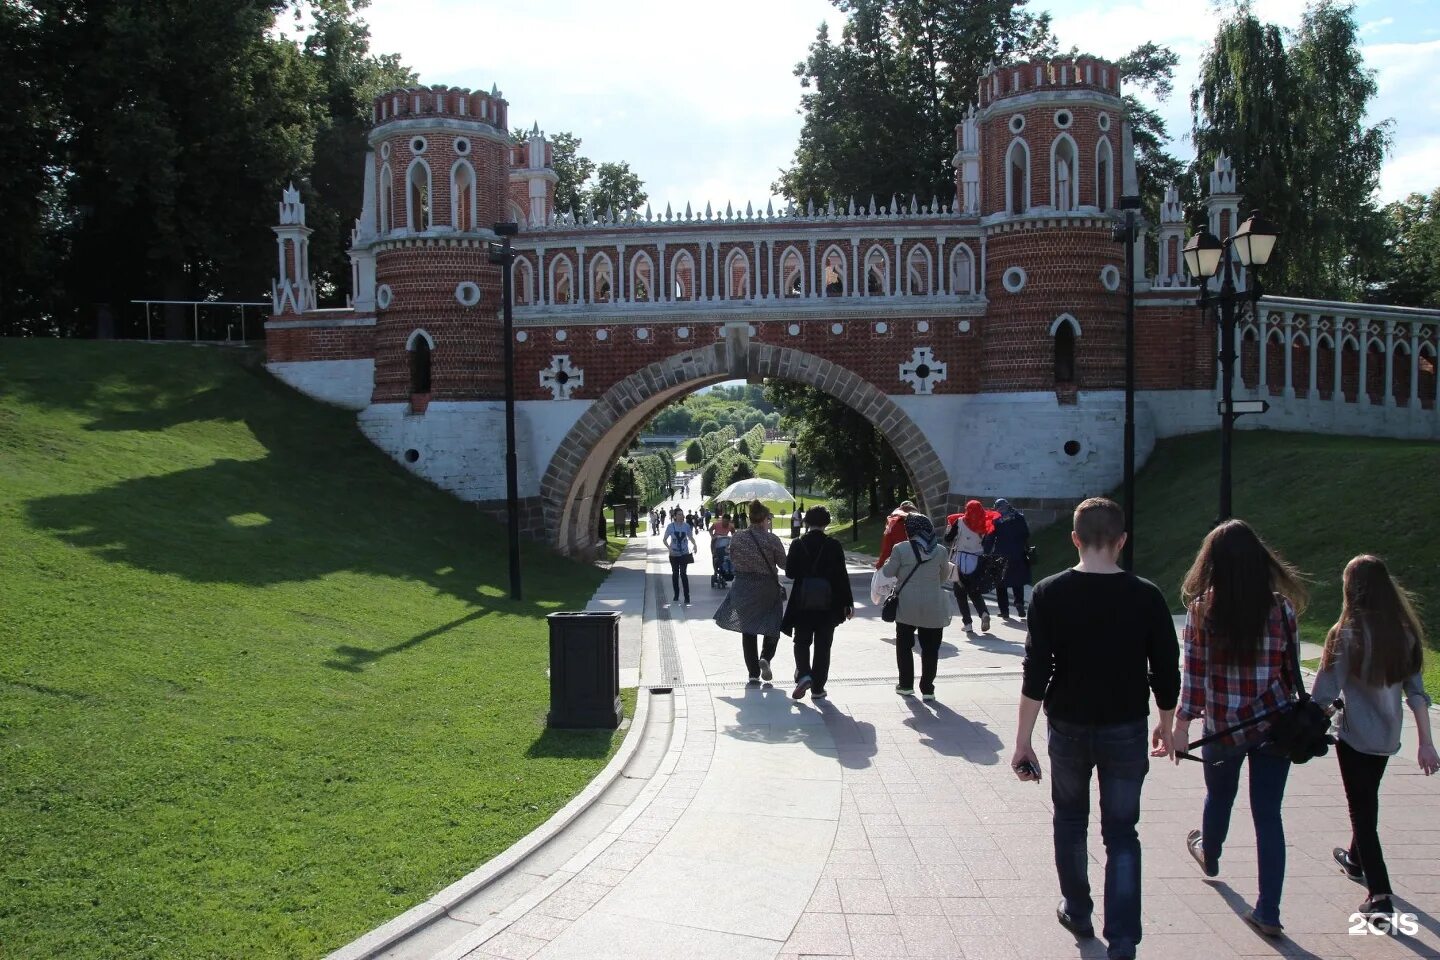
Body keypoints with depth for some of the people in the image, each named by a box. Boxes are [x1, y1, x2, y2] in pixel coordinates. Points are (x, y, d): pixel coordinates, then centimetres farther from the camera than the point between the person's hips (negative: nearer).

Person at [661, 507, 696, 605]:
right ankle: (676, 596, 25)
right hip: (674, 554, 1)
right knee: (675, 574, 11)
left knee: (683, 574, -9)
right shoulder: (671, 526, -6)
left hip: (684, 553, -1)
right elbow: (664, 540, -1)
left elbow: (691, 537, 7)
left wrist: (694, 545, -13)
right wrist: (669, 548, -19)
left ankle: (687, 597, -5)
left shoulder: (686, 526, -3)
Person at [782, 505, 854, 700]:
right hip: (828, 604, 0)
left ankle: (803, 674, -8)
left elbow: (790, 572, -3)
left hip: (802, 604, 0)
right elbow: (842, 576, -6)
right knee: (823, 646, 10)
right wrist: (848, 602, 1)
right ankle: (817, 688, 12)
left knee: (802, 642, 15)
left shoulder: (797, 544, -7)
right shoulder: (834, 545, -8)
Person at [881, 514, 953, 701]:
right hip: (933, 608, 1)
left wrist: (889, 562, 18)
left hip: (907, 606, -1)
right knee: (930, 649, 9)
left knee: (904, 645, 16)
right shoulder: (940, 550, -2)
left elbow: (888, 572, -1)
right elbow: (945, 576, 10)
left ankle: (906, 684, 20)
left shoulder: (900, 549, -11)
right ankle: (927, 689, 11)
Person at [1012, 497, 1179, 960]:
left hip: (1069, 728, 0)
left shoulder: (1049, 594, -11)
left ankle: (1077, 912, 34)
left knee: (1070, 821, 21)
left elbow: (1036, 674, -13)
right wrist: (1166, 726, 14)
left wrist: (1023, 740, -8)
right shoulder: (1146, 597, -8)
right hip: (1126, 730, 0)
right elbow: (1166, 672, -3)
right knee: (1121, 834, 8)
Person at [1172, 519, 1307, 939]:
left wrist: (1182, 723, -5)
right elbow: (1290, 670, 2)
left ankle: (1209, 854, 53)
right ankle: (1268, 912, 9)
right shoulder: (1281, 608, -6)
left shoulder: (1202, 610, -13)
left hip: (1223, 725, -1)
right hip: (1274, 724, 1)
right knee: (1268, 814, 7)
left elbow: (1194, 673, -12)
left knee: (1219, 797, 24)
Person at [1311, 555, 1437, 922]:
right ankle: (1356, 859, 46)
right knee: (1368, 799, 25)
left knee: (1361, 808, 3)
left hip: (1355, 736, -6)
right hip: (1388, 736, 6)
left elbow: (1325, 693, -18)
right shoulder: (1405, 631, -3)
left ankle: (1379, 895, -3)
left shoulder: (1348, 634, -19)